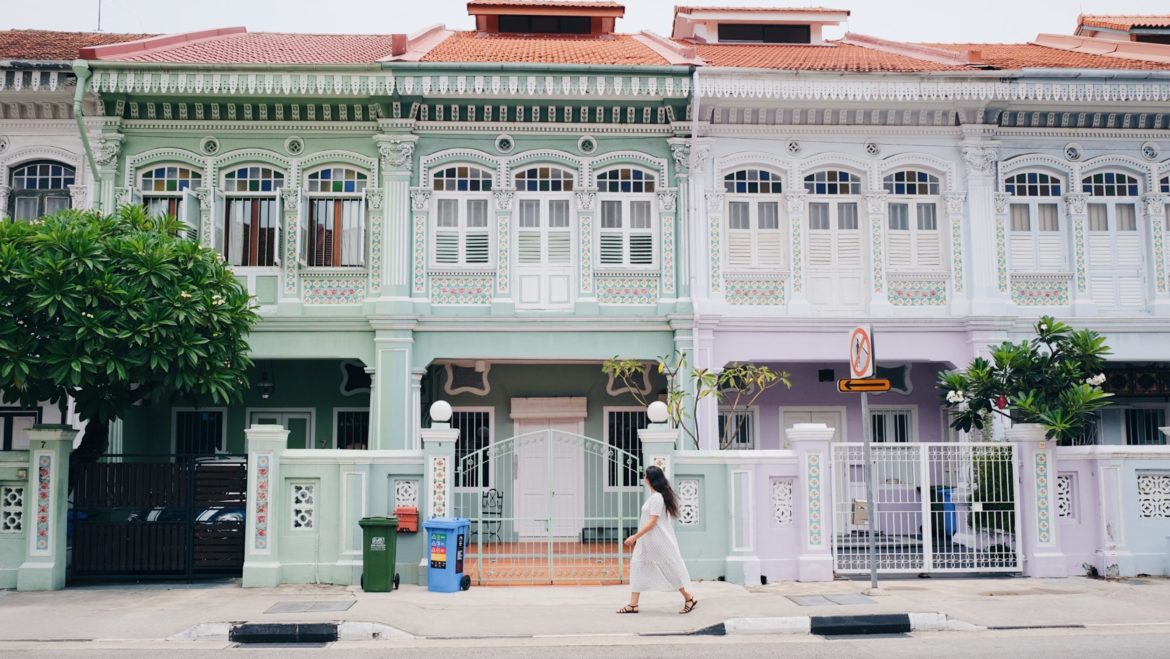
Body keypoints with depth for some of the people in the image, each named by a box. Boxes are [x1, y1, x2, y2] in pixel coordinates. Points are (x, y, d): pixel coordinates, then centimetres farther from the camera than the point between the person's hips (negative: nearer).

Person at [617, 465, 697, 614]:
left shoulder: (657, 497, -18)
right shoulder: (655, 496, 11)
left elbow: (652, 522, -22)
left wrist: (635, 537, -22)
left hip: (658, 541, -10)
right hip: (648, 540, 10)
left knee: (669, 569, 0)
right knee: (637, 566, 4)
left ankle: (689, 598, 15)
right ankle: (633, 604, 3)